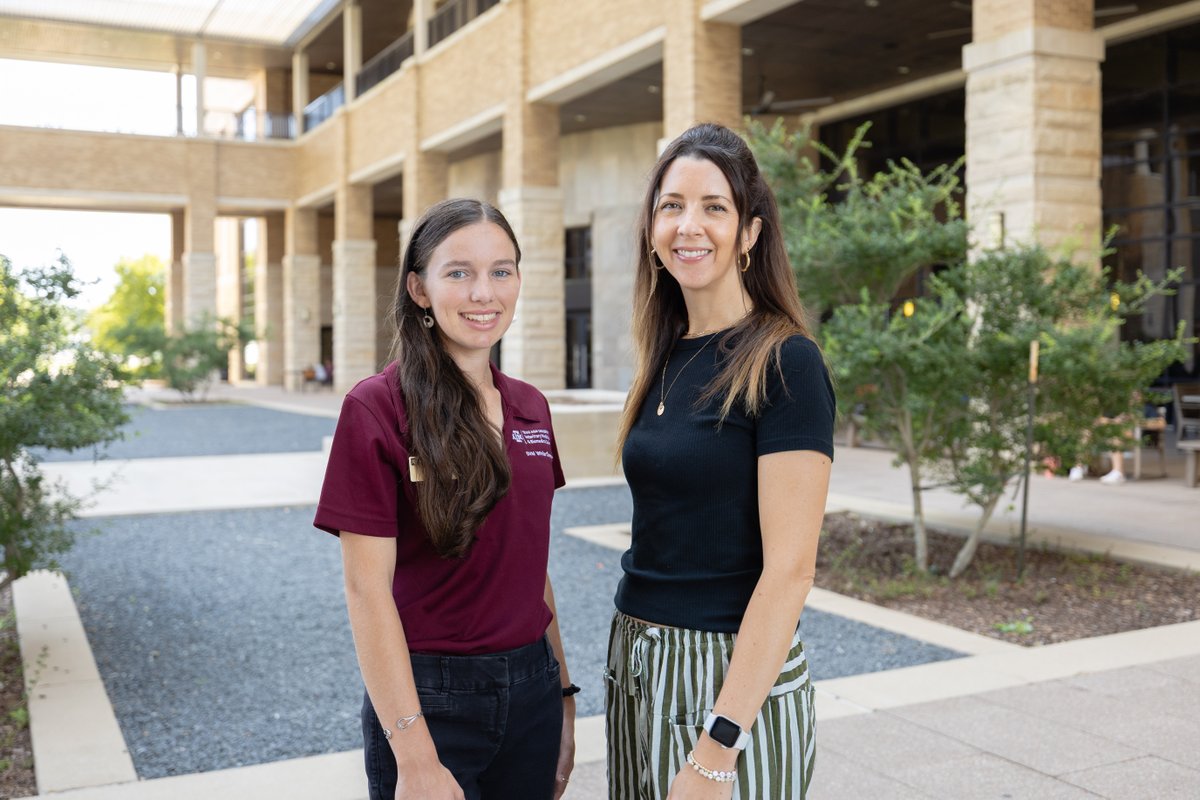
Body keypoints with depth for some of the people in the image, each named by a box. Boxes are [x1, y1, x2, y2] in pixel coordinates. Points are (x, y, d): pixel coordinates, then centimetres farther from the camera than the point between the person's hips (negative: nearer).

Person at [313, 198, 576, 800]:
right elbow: (368, 589, -15)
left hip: (531, 689, 6)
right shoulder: (376, 408, -12)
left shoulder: (531, 409, 5)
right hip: (430, 698, -5)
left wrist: (562, 692, 12)